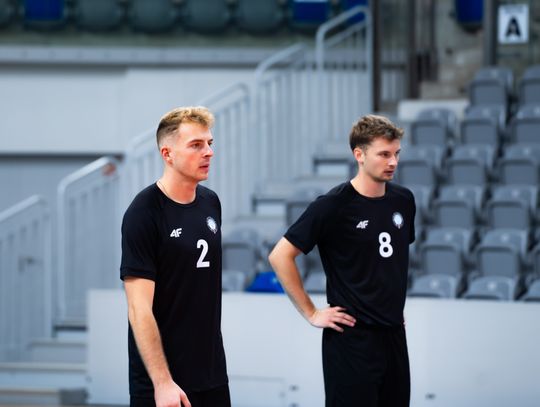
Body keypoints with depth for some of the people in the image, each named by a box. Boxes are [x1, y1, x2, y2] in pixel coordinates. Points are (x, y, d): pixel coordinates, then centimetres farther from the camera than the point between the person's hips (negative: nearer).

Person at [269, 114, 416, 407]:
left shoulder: (403, 201, 6)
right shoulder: (333, 206, -13)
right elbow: (280, 256, -11)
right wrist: (311, 313, -10)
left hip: (394, 335, 6)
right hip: (352, 337, -6)